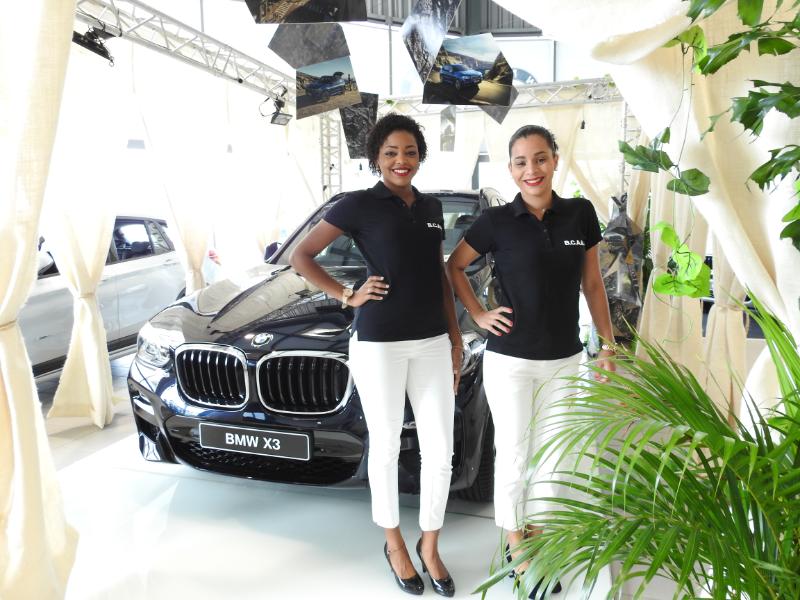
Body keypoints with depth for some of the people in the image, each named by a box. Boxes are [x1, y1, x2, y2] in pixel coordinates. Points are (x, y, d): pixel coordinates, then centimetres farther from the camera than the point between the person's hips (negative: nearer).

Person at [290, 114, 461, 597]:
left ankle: (430, 546, 29)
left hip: (433, 343, 5)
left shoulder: (432, 207, 11)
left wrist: (456, 337, 11)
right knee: (387, 447, 10)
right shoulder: (360, 204, -4)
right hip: (378, 344, -4)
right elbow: (302, 256, -2)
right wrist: (347, 296, -9)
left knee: (441, 452, 7)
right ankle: (395, 543, 32)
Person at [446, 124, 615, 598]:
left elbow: (592, 284, 6)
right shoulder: (497, 221, -8)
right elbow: (455, 266, 5)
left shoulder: (581, 214, -1)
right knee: (513, 456, 10)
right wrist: (479, 315, -4)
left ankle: (538, 541, 38)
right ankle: (516, 547, 32)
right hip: (510, 361, -3)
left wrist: (608, 345, 5)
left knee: (551, 457, 15)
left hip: (565, 360, 3)